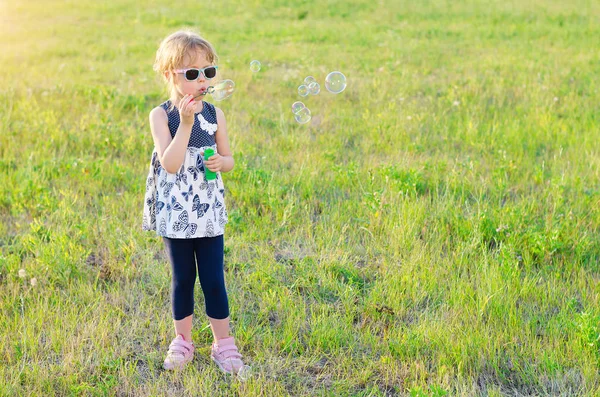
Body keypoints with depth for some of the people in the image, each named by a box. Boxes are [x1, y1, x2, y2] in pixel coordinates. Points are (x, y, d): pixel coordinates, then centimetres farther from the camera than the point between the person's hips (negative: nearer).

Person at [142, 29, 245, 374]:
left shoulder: (214, 114, -1)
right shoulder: (162, 115, -10)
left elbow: (228, 160, 9)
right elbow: (170, 164, -21)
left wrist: (220, 162, -15)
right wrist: (186, 123, -28)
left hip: (209, 211, 2)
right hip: (175, 213, -1)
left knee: (213, 279, 5)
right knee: (182, 278, 11)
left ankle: (223, 343, 20)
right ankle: (183, 341, 28)